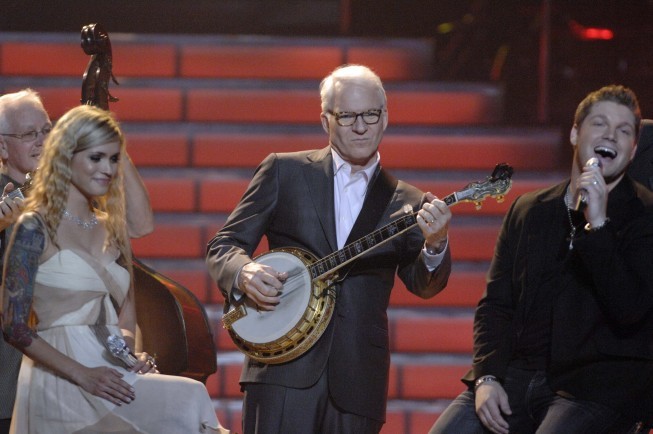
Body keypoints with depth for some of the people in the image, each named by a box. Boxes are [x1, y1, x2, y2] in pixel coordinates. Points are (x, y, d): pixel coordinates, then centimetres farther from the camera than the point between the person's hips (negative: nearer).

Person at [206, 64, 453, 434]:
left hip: (359, 376, 2)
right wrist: (244, 272, -14)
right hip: (285, 364, -2)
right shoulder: (284, 172, 9)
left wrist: (435, 245, -20)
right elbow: (224, 246, 9)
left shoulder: (406, 203, 13)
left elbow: (423, 284, 1)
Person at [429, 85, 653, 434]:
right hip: (517, 375, 5)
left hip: (598, 386, -5)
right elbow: (496, 304, 14)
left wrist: (597, 224, -18)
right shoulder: (528, 211, 16)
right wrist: (487, 377, -2)